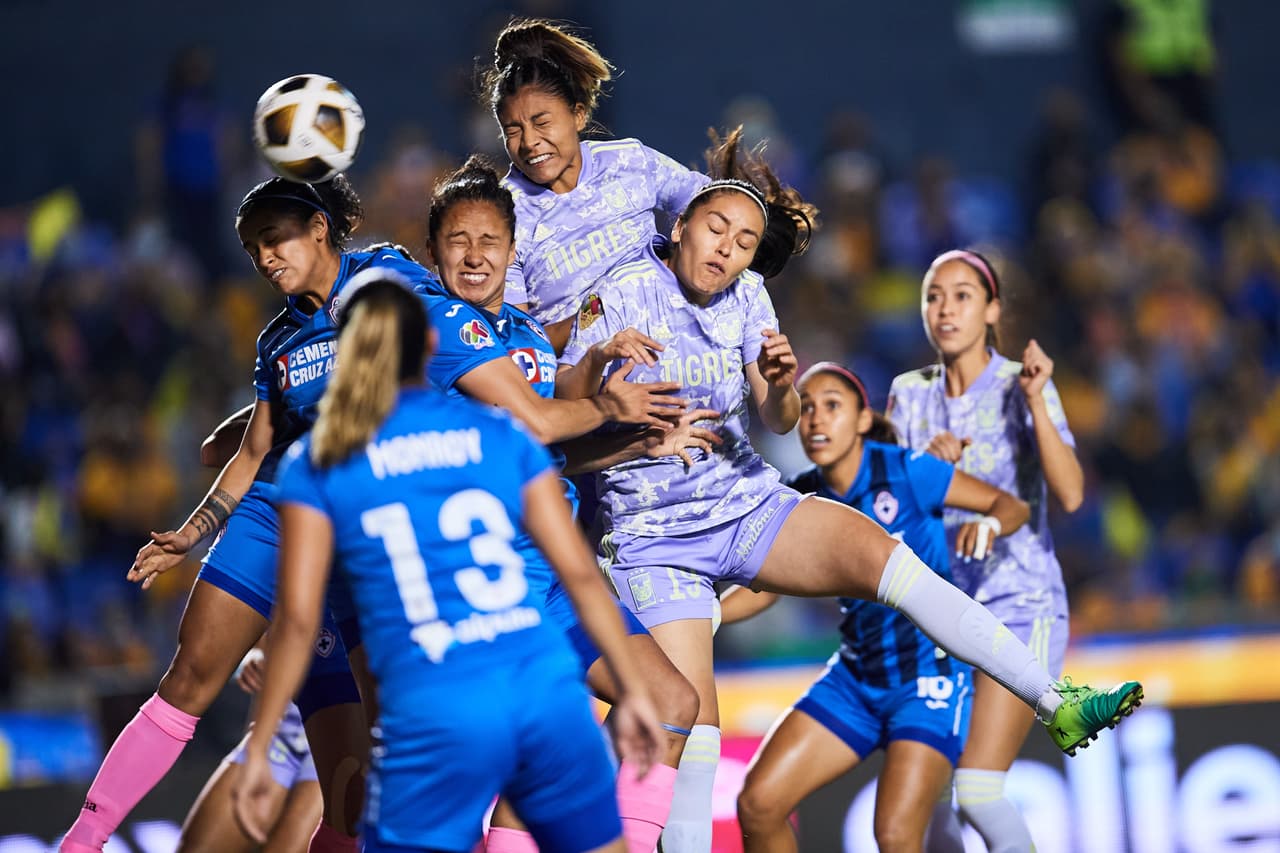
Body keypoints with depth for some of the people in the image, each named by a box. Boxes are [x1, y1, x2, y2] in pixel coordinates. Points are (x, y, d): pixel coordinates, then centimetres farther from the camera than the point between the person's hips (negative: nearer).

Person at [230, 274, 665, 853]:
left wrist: (258, 749, 6)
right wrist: (632, 691, 14)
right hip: (549, 695, 2)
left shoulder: (316, 464, 7)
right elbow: (580, 572, 8)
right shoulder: (499, 434, 13)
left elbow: (297, 621, 1)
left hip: (436, 717, -2)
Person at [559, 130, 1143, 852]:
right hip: (652, 539, -3)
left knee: (882, 554, -21)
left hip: (747, 504, 3)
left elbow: (779, 421, -2)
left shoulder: (746, 298, 4)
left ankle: (1057, 703, -26)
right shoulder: (624, 292, -8)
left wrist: (779, 386, -26)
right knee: (692, 726, -17)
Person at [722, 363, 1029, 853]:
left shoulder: (906, 472, -15)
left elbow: (1011, 505, -8)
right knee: (758, 804, -4)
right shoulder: (800, 502, 0)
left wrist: (989, 525, -31)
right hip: (856, 678, 6)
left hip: (929, 676, -6)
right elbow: (762, 590, 10)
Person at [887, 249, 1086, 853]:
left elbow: (1070, 494, -20)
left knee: (977, 793, -18)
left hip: (1020, 605, -5)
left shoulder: (1019, 386, -7)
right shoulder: (911, 394, 7)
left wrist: (1035, 402, -29)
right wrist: (926, 461, -13)